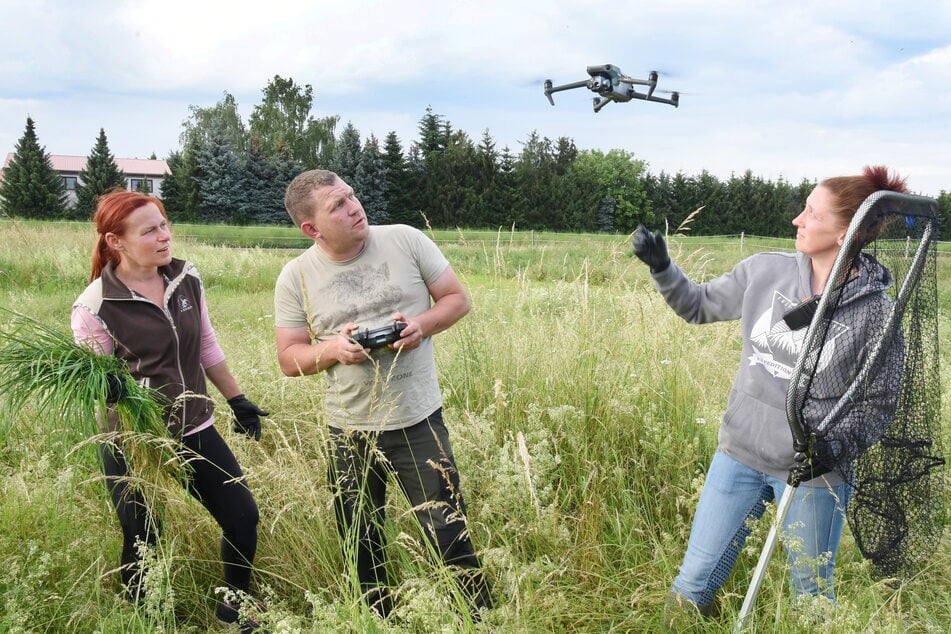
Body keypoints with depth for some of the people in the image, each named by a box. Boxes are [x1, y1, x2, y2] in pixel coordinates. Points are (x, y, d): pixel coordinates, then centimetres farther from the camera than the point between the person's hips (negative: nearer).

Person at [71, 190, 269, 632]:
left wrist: (236, 400, 18)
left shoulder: (186, 278, -3)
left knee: (242, 516, 8)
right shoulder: (96, 306, -18)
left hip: (194, 429, 5)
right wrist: (108, 386, -33)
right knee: (143, 542, 6)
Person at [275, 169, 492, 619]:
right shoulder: (296, 277, -3)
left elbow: (457, 299, 2)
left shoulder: (405, 240, -5)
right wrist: (332, 350, -18)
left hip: (418, 421, -1)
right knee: (361, 549, 16)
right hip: (348, 431, 2)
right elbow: (290, 359, 2)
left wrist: (422, 325, -17)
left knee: (450, 537, -1)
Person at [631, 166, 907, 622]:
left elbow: (880, 406, -5)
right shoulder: (765, 271, -4)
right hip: (739, 453, 3)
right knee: (692, 587, 8)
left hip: (812, 473, -3)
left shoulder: (873, 311, -12)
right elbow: (698, 305, 10)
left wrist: (834, 449, -20)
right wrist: (660, 267, -4)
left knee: (812, 599, 14)